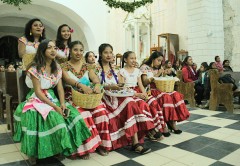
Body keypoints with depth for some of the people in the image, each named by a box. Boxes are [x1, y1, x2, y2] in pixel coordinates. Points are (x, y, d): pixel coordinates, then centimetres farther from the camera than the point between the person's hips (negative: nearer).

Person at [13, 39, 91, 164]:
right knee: (54, 118, -31)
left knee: (72, 114, -17)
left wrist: (62, 103, -15)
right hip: (37, 100, -6)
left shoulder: (57, 68, 7)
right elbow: (38, 92, -16)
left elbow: (60, 88, 2)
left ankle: (64, 148, -2)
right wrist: (54, 106, -23)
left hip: (52, 98, 6)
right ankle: (34, 153, -9)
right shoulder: (35, 68, -12)